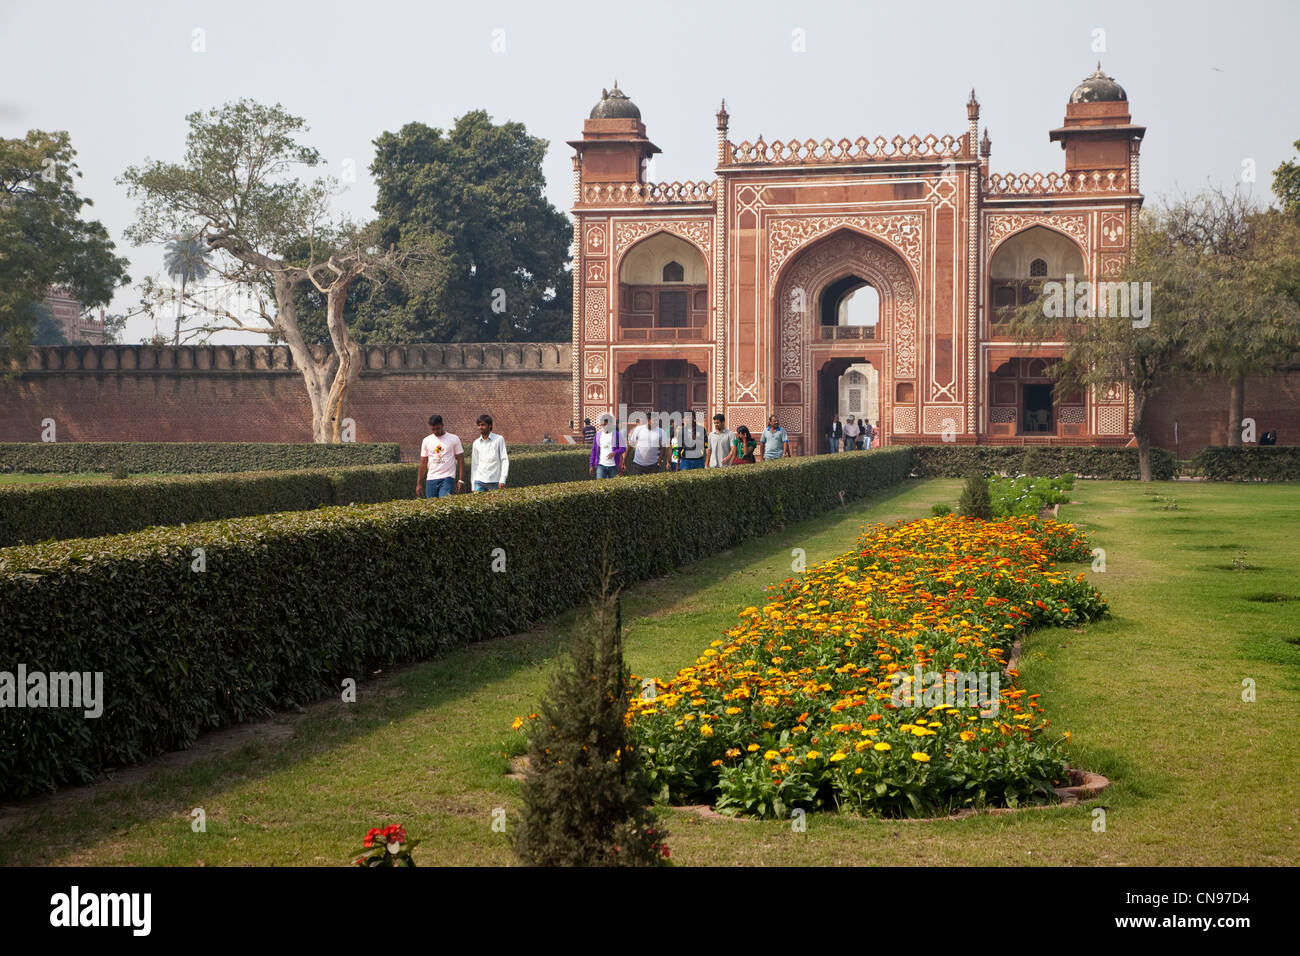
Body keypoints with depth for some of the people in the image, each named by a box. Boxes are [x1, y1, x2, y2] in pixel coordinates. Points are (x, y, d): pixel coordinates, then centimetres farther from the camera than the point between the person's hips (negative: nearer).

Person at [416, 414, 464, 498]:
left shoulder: (454, 439, 2)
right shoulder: (426, 441, 11)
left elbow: (460, 460, 1)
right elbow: (423, 463, 12)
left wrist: (461, 480, -8)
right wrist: (419, 484, 7)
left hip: (447, 479, -3)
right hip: (431, 479, 3)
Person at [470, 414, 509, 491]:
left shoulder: (499, 440, 1)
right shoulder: (476, 443, 11)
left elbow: (504, 460, -1)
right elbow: (474, 464, 15)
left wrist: (502, 480, -10)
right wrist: (473, 486, 12)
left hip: (495, 482, -2)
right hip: (480, 481, 2)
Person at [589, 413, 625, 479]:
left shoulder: (617, 434, 0)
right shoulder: (598, 434, 9)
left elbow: (623, 448, -2)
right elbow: (594, 450, 13)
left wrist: (614, 452, -22)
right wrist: (592, 465, 10)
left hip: (613, 465, -1)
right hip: (601, 465, 2)